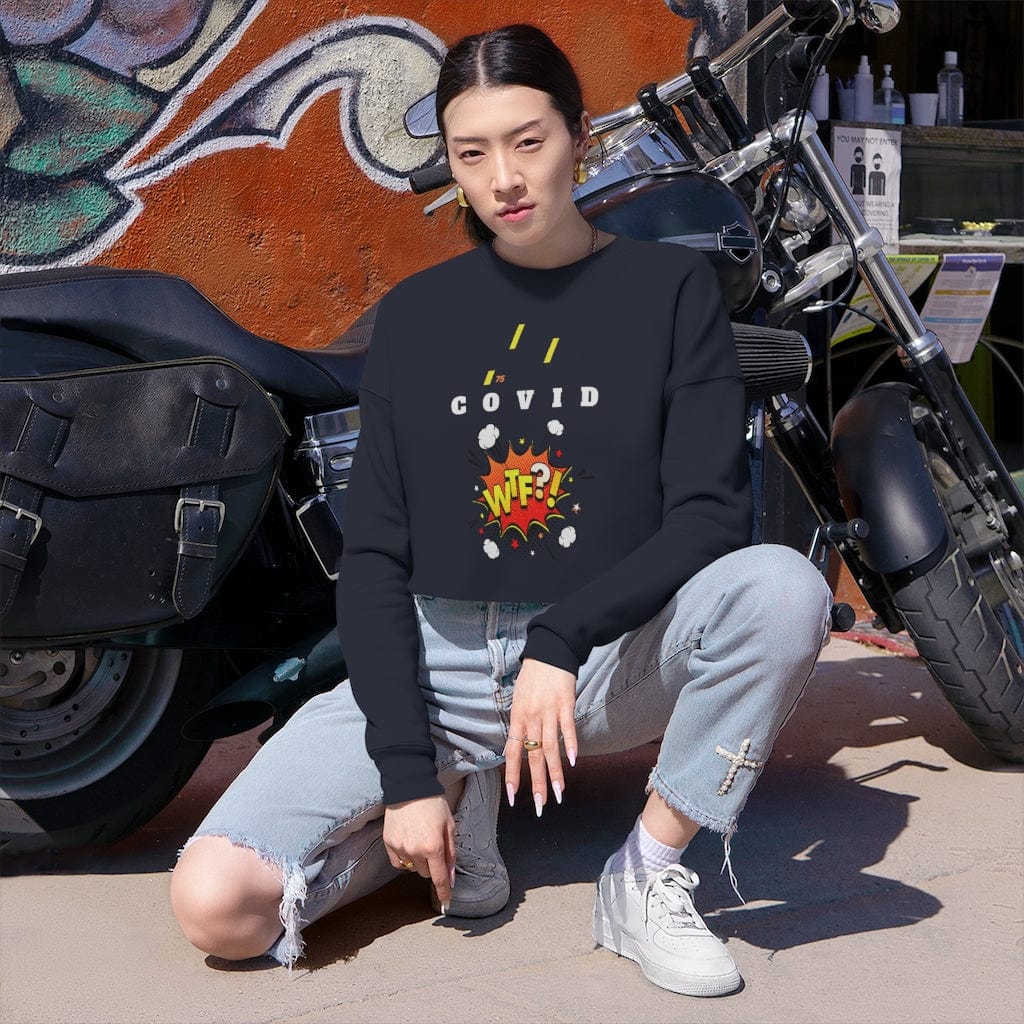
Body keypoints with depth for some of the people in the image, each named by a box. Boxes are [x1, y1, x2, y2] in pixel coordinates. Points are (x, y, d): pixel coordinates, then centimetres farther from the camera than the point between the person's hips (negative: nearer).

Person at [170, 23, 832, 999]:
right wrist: (406, 770, -9)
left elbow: (709, 514, -8)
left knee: (782, 585, -33)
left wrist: (563, 639, -23)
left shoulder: (669, 286, 2)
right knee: (214, 905, -19)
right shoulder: (415, 313, 7)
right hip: (434, 658, 1)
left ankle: (644, 876, -14)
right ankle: (458, 809, 8)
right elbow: (373, 556, 3)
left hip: (615, 655, -1)